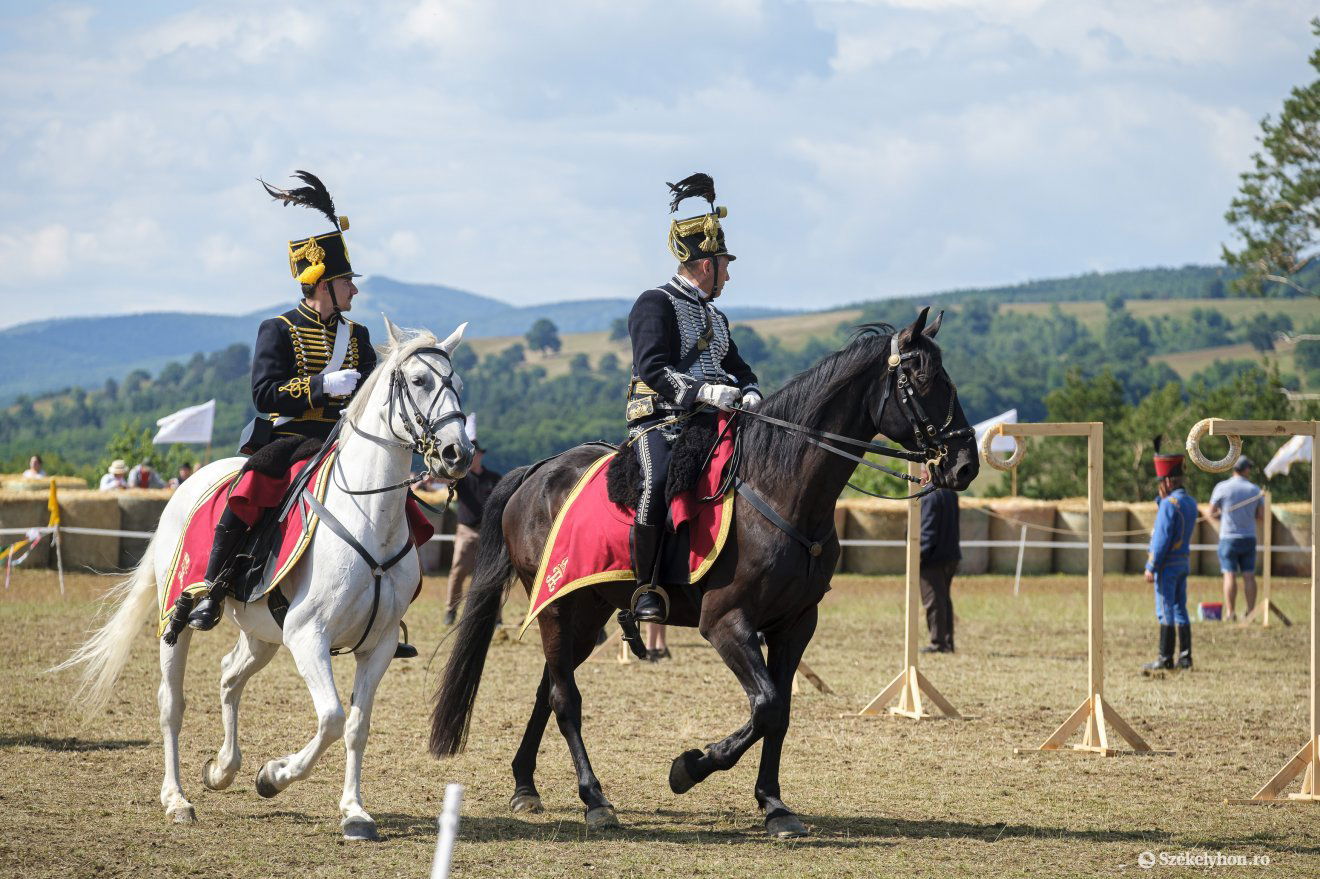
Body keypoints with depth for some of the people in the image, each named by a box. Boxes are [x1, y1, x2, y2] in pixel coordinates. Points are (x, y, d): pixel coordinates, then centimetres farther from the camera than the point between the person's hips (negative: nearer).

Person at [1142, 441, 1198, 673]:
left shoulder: (1169, 504, -16)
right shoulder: (1190, 502, 11)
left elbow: (1162, 538, -19)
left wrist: (1151, 567, -15)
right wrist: (1163, 499, 15)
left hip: (1167, 564, -9)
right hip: (1183, 563, 9)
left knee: (1166, 612, -5)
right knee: (1180, 610, 11)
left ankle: (1165, 659, -3)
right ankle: (1185, 657, 11)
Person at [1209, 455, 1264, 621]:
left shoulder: (1222, 488, -5)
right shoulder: (1255, 489, 1)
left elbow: (1212, 513, 0)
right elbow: (1261, 516, 5)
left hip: (1228, 537, -2)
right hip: (1249, 538, 2)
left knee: (1230, 576, -3)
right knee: (1249, 576, 5)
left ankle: (1230, 613, -6)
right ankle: (1251, 612, 3)